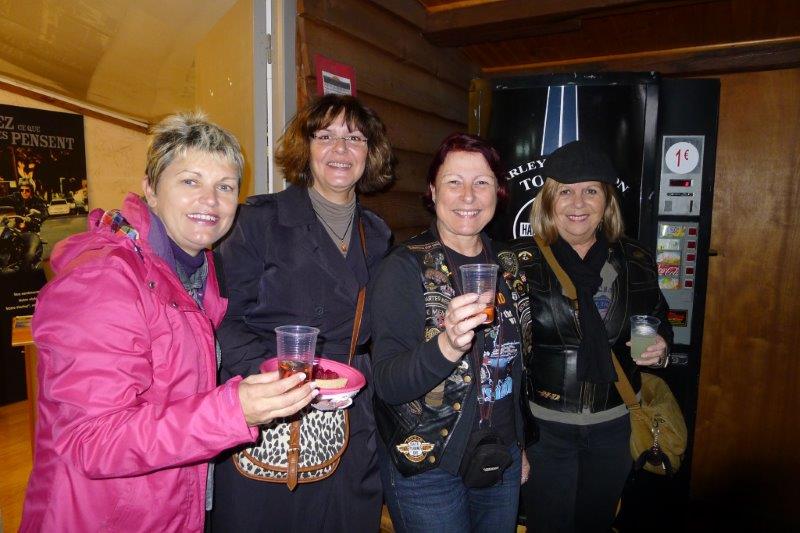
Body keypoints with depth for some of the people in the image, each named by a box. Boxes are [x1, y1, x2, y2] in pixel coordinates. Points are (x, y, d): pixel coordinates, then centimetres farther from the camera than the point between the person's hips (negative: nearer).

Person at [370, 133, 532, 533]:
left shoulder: (506, 267, 3)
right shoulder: (405, 267, -14)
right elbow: (388, 384, -20)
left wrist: (520, 446, 17)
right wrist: (447, 346, -37)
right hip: (426, 469, -5)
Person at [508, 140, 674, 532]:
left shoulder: (636, 261, 0)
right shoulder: (520, 262, -12)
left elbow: (659, 322, 17)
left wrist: (659, 348, -7)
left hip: (613, 426, 4)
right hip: (543, 425, -3)